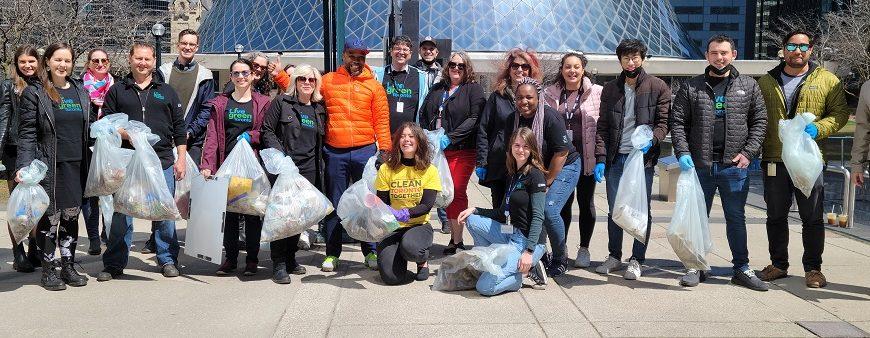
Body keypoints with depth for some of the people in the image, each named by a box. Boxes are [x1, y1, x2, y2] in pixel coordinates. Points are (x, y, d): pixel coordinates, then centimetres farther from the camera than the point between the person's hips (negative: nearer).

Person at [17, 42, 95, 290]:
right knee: (50, 217, 1)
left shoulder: (81, 92, 13)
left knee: (71, 215, 10)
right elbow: (27, 133, -7)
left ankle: (68, 266, 21)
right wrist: (24, 166, -16)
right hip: (49, 166, -4)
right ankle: (49, 270, 12)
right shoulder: (34, 93, -2)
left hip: (76, 166, 4)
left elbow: (91, 128, 15)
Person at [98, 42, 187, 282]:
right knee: (121, 213, 1)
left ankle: (167, 260, 16)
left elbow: (179, 128, 12)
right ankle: (114, 264, 10)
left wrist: (181, 158, 5)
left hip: (163, 161, 1)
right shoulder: (117, 91, 11)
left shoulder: (166, 92, 14)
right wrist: (126, 133, -10)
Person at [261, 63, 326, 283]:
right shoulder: (282, 102, 1)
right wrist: (279, 155, -13)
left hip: (309, 168, 5)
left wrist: (320, 164, 10)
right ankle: (279, 264, -3)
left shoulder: (319, 108, 14)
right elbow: (267, 130, -2)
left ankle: (290, 258, 22)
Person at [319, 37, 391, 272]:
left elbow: (381, 119, 2)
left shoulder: (374, 85, 6)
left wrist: (384, 147, -6)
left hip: (365, 151, -1)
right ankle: (332, 254, 17)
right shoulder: (327, 81, 8)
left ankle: (370, 252, 16)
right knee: (334, 204, 8)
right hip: (335, 153, 1)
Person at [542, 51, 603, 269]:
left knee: (586, 201, 9)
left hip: (585, 156, -2)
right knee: (561, 202, 7)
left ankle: (584, 249, 21)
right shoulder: (550, 94, 6)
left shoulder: (596, 93, -1)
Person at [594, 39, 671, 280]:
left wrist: (651, 139, -21)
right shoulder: (610, 90, 10)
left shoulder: (658, 88, 2)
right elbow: (602, 127, 8)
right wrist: (600, 158, -2)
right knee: (614, 210, 9)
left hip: (643, 158, -3)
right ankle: (614, 256, 22)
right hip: (615, 158, 3)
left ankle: (636, 260, 11)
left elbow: (664, 122, -1)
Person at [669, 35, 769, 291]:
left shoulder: (749, 86, 7)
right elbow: (677, 122, 2)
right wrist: (683, 153, -11)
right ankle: (697, 267, 18)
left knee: (736, 218, 7)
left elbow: (759, 121, 5)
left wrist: (748, 153, -6)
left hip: (734, 166, 0)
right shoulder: (691, 87, 5)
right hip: (700, 165, 0)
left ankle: (742, 268, 16)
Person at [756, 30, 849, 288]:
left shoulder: (827, 80, 5)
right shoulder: (766, 82, 10)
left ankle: (813, 268, 15)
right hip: (774, 160, 2)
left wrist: (818, 128, -15)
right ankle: (779, 264, 22)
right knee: (776, 216, 10)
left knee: (812, 217, 3)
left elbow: (840, 113, 4)